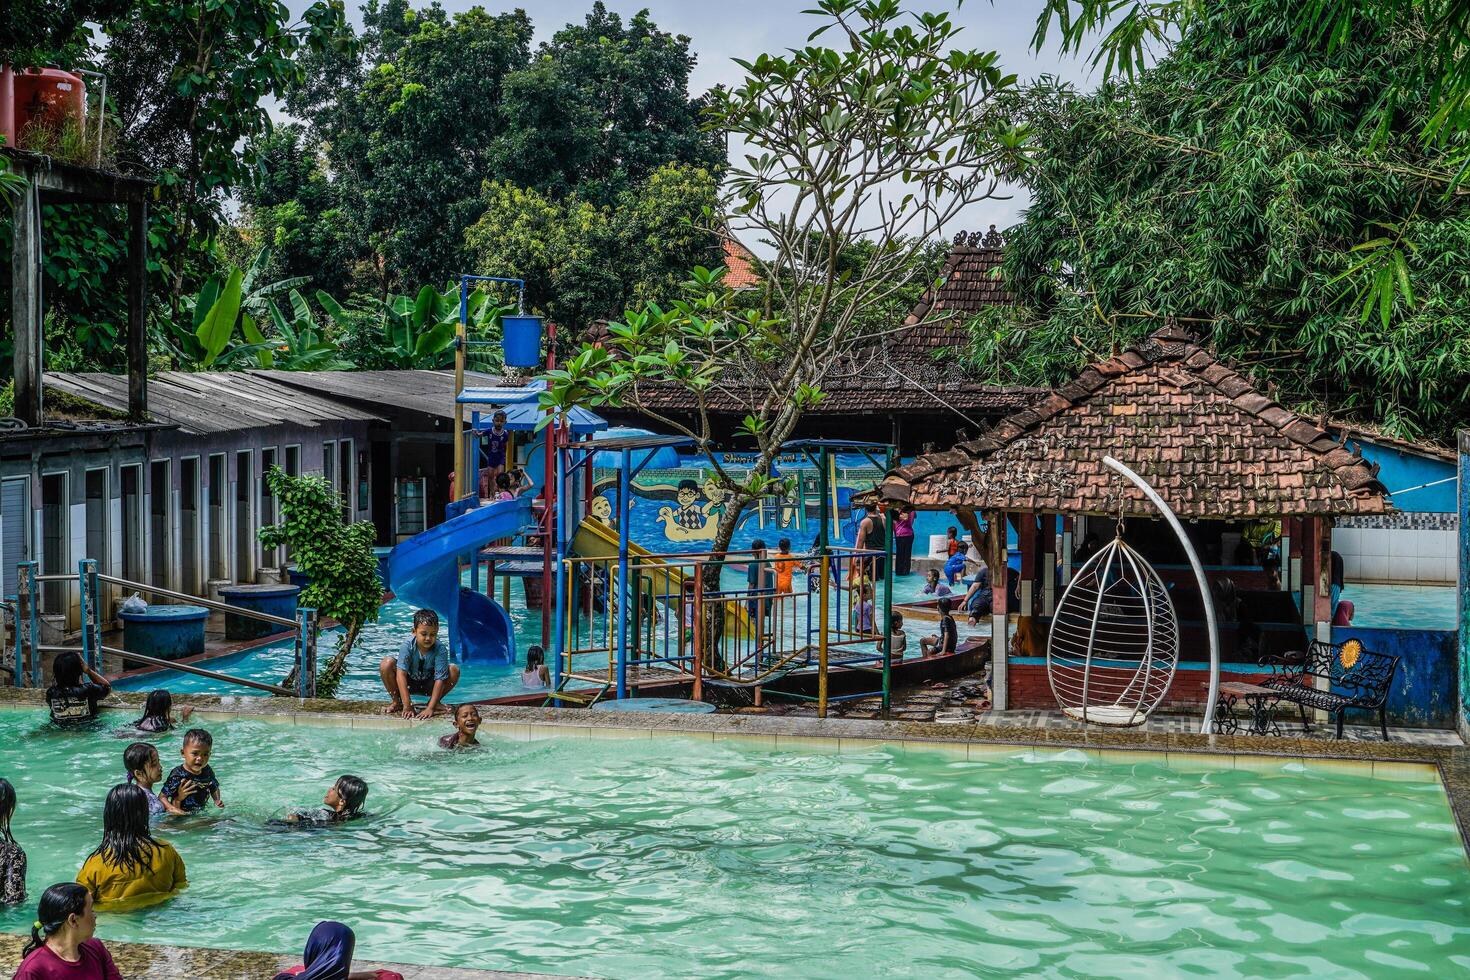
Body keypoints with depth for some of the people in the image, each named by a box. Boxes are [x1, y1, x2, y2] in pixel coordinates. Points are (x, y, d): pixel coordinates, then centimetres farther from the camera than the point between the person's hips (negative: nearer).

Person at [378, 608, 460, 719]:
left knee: (454, 670, -24)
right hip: (408, 683, -1)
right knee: (387, 663, -28)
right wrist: (407, 706, -39)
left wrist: (430, 708, -37)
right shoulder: (408, 644, -28)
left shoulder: (441, 649, -26)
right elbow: (401, 673, -33)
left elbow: (440, 679, -28)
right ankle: (396, 701, -7)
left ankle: (435, 702, -3)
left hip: (429, 685, 1)